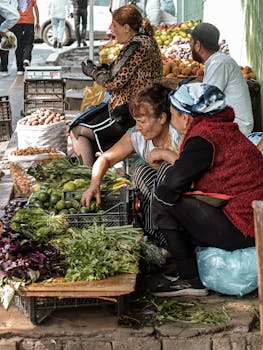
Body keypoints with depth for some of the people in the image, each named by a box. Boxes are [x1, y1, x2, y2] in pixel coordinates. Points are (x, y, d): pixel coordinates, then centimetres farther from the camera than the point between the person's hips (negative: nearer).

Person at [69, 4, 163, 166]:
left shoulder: (136, 46, -18)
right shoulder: (147, 41, 13)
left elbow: (114, 81, -18)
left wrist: (93, 71, -1)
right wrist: (102, 68, 11)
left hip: (129, 113, -11)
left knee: (78, 131, -5)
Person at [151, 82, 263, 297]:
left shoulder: (203, 138, -14)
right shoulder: (226, 130, 15)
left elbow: (173, 183, -15)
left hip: (241, 230, -10)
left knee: (164, 201, -8)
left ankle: (191, 280, -1)